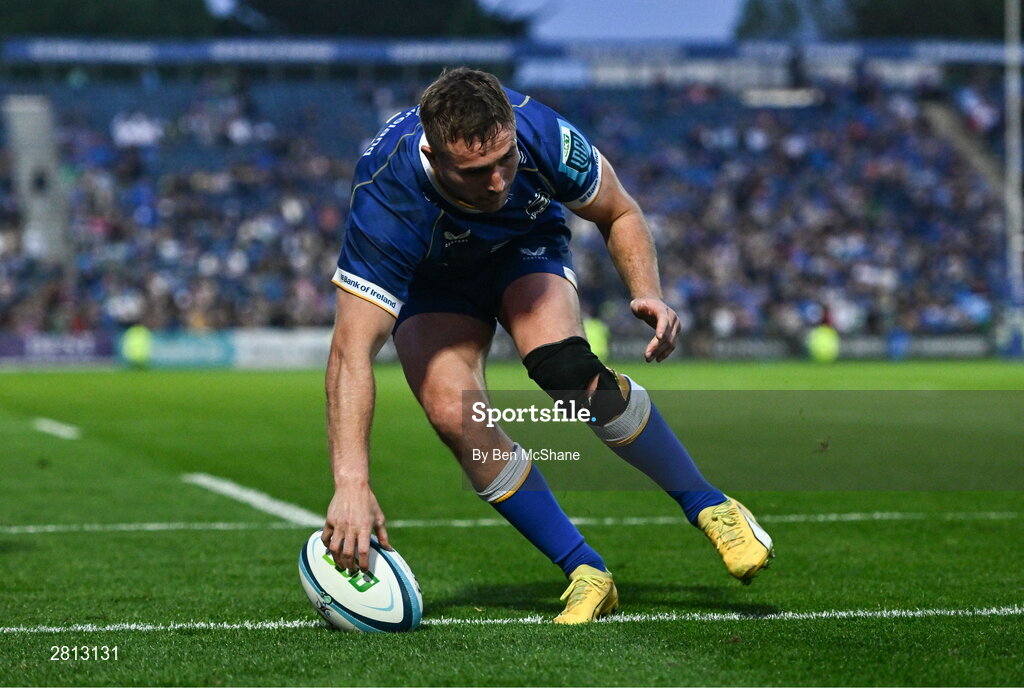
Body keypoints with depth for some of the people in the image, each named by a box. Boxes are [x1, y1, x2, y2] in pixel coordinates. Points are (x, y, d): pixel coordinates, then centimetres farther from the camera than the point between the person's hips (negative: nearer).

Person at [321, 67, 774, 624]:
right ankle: (586, 573, -14)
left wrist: (648, 294, -29)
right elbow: (352, 352, -43)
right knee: (453, 413, -26)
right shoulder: (385, 200, -41)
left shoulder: (543, 136, -34)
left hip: (527, 245, 0)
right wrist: (352, 485, -53)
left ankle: (709, 506, -11)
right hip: (430, 281, 0)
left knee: (564, 368, -29)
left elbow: (618, 214, -11)